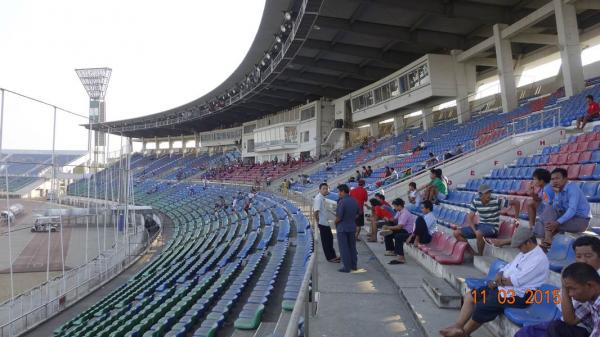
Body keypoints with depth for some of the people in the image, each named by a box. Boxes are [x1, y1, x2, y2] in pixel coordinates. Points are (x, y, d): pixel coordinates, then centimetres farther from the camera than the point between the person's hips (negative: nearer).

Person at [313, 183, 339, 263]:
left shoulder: (322, 198, 12)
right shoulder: (318, 198, -20)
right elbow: (316, 211, -27)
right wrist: (317, 221, -18)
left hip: (326, 222, 10)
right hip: (323, 223, -10)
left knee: (330, 238, 19)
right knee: (325, 241, 2)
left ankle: (332, 255, 31)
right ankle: (330, 257, 12)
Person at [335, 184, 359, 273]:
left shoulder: (342, 202, -21)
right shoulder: (354, 201, 3)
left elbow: (338, 217, -22)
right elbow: (357, 214, 12)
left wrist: (335, 222, -3)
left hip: (342, 228, -7)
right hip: (352, 227, 7)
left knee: (344, 248, 2)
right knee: (352, 247, 17)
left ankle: (347, 267, 7)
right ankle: (354, 265, 25)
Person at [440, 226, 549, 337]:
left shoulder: (539, 259, -18)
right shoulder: (524, 252, 13)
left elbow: (516, 281, -23)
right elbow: (508, 267, 16)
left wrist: (499, 281, -8)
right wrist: (499, 276, -6)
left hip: (517, 295, -10)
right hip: (503, 286, 10)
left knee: (481, 306, -22)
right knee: (469, 297, -1)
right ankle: (458, 326, -7)